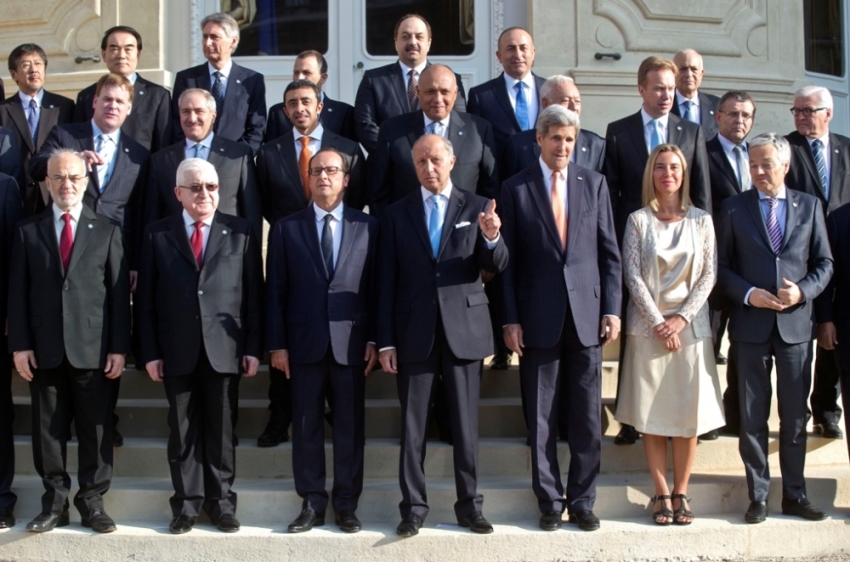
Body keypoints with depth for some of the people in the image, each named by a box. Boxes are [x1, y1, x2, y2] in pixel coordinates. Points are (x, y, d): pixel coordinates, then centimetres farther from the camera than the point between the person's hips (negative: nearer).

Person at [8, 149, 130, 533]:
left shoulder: (107, 231, 7)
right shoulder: (28, 230, 9)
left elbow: (119, 293, 3)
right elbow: (18, 291, 5)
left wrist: (119, 347, -3)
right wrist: (19, 344, -3)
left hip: (92, 349, -1)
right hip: (44, 350, 1)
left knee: (95, 429, 4)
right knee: (48, 429, 6)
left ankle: (92, 502, 14)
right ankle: (54, 503, 16)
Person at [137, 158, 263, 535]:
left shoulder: (241, 233, 5)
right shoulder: (157, 235, 6)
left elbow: (254, 294, 4)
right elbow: (146, 298, 4)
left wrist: (253, 347, -2)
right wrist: (149, 352, -2)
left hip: (224, 349, 0)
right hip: (177, 351, 0)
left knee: (221, 430, 7)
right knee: (183, 432, 6)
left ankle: (221, 502, 17)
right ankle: (187, 504, 16)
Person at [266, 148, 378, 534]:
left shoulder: (367, 227, 6)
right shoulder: (287, 228, 7)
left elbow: (375, 287, 4)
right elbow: (276, 290, 4)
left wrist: (374, 339, -2)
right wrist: (277, 343, -2)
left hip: (351, 342, 0)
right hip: (304, 342, 0)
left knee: (350, 427, 5)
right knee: (306, 426, 5)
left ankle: (346, 504, 15)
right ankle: (312, 503, 15)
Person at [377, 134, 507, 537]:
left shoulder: (476, 208, 5)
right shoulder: (397, 214, 6)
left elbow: (496, 267, -1)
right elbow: (387, 282, 4)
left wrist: (492, 238, -23)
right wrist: (385, 342, 0)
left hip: (463, 328, 0)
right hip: (414, 333, 1)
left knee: (466, 423, 5)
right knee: (412, 426, 4)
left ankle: (470, 506, 15)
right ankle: (413, 508, 13)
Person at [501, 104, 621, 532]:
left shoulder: (594, 183, 8)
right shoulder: (515, 189, 2)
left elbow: (609, 252, 8)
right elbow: (509, 260, 1)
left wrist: (612, 309, 1)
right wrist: (511, 319, -4)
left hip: (586, 315, 2)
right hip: (539, 318, -1)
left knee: (587, 418, 6)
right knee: (541, 420, 5)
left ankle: (582, 501, 18)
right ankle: (549, 502, 16)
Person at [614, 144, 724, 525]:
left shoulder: (701, 221, 7)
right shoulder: (638, 220, 3)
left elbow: (709, 275, 2)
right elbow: (632, 275, -3)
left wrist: (682, 318, -9)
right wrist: (658, 322, -10)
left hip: (690, 326, 1)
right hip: (648, 327, -1)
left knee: (689, 414, 0)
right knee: (651, 414, 0)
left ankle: (681, 493, 9)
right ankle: (662, 494, 8)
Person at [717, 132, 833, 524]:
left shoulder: (809, 206, 6)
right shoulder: (733, 208, 3)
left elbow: (824, 263, 7)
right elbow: (721, 267, 2)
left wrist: (803, 291, -11)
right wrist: (747, 294, -13)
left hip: (796, 323, 1)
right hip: (751, 324, -1)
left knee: (795, 415, 8)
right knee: (753, 416, 5)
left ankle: (794, 495, 18)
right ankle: (758, 496, 14)